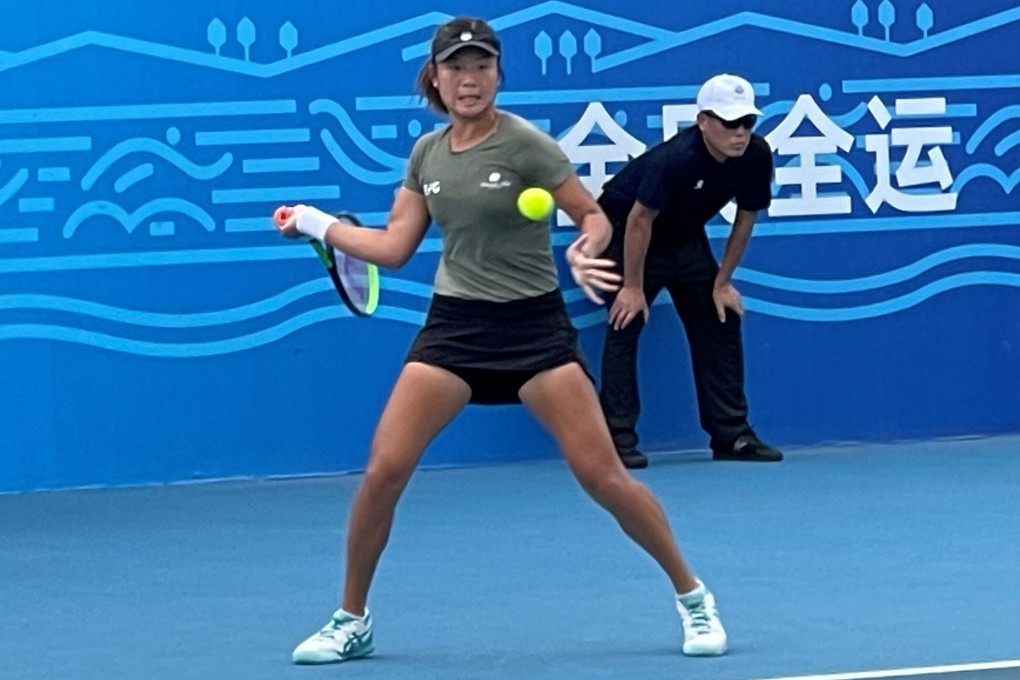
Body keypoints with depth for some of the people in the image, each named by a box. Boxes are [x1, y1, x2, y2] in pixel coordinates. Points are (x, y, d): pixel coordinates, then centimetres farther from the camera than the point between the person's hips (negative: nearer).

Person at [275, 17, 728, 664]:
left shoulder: (525, 143, -10)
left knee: (602, 474, -9)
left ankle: (693, 597, 9)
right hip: (453, 324, 4)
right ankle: (352, 621, 9)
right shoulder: (426, 154, 6)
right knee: (383, 470, -7)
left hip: (534, 325, -4)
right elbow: (393, 248, 12)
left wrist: (584, 254, -27)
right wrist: (316, 222, 13)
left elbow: (594, 215, -6)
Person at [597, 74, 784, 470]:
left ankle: (731, 435, 7)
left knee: (721, 323, 1)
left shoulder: (756, 156, -18)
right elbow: (640, 221, -26)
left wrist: (722, 283, 2)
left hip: (685, 237, 6)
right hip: (625, 231, -6)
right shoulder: (676, 158, -35)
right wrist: (633, 287, -19)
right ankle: (618, 438, -12)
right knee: (625, 324, -15)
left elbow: (745, 218, -2)